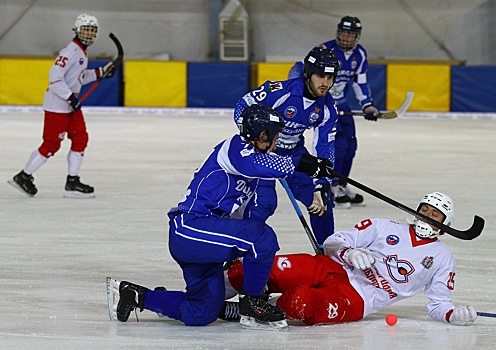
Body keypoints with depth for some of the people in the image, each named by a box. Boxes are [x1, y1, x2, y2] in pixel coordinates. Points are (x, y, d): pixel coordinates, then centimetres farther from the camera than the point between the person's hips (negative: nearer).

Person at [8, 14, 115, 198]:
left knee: (81, 138, 7)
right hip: (57, 104, -10)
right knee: (51, 144, -5)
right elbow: (55, 76, -26)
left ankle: (72, 182, 11)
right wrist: (70, 97, -26)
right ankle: (23, 177, 6)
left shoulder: (81, 51, 13)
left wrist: (100, 72, 14)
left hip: (70, 103, 10)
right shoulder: (71, 51, -18)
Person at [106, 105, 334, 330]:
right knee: (263, 236, -24)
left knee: (202, 314, 8)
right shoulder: (234, 147, -7)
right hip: (189, 226, -11)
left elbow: (247, 218, 26)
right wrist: (304, 163, -28)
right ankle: (251, 304, -10)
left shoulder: (252, 176, 22)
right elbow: (270, 166, -30)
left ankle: (133, 294, 19)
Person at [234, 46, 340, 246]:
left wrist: (321, 186, -17)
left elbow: (324, 149, -8)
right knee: (264, 201, -23)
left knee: (322, 201, 0)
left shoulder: (327, 108, -11)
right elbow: (243, 107, -21)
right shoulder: (281, 91, -29)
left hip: (293, 151, 6)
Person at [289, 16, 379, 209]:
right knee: (337, 142, -19)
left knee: (350, 144, 8)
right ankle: (333, 187, -11)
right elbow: (300, 70, -24)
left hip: (341, 103, 8)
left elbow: (360, 82, 13)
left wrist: (367, 105, 5)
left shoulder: (360, 54, 0)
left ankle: (341, 185, 22)